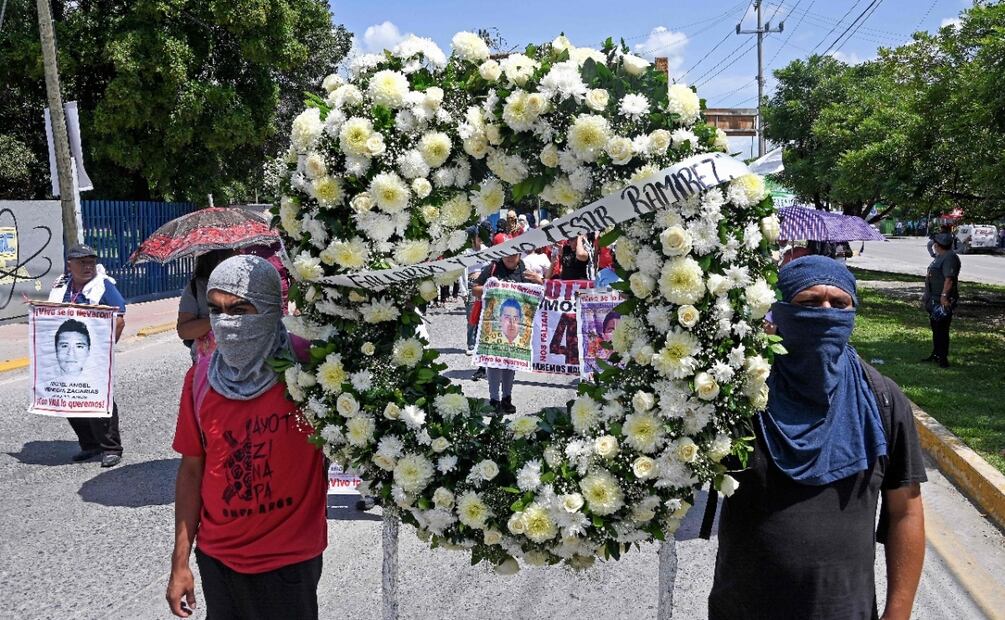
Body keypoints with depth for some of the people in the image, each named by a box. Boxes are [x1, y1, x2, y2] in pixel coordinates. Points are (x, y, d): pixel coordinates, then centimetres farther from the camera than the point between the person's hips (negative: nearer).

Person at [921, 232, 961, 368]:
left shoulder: (950, 258, -17)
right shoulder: (940, 257, 16)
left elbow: (949, 279, -26)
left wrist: (944, 295, -31)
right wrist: (927, 295, 27)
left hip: (943, 301, -11)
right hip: (934, 300, 11)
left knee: (941, 329, -7)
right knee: (935, 328, 18)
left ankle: (943, 358, -3)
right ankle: (936, 354, 29)